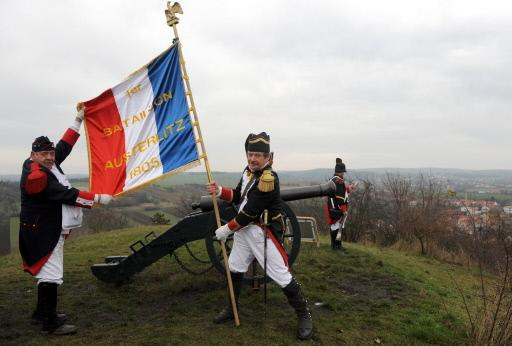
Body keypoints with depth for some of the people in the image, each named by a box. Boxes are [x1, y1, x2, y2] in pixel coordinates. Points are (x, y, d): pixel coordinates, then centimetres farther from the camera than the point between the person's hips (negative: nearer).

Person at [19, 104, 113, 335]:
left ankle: (42, 313, 33)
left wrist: (78, 120, 17)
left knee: (47, 272, 19)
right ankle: (50, 324, 0)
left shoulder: (47, 165, 6)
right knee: (50, 275, -7)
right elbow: (67, 195, -24)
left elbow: (65, 146, 15)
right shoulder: (35, 175, -21)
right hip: (42, 233, -10)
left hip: (50, 229, 10)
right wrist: (98, 199, -20)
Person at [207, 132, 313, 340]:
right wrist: (219, 191, -3)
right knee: (234, 268, 17)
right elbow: (238, 196, 15)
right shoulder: (248, 172, 6)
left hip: (264, 232, -9)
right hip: (244, 229, 9)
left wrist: (227, 229, -14)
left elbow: (250, 211, -23)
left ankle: (304, 316, 11)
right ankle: (232, 309, 36)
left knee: (281, 276, -6)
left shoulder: (268, 179, -23)